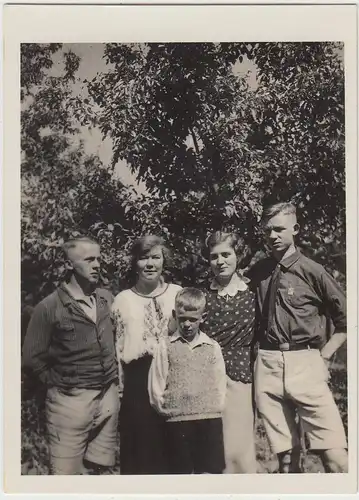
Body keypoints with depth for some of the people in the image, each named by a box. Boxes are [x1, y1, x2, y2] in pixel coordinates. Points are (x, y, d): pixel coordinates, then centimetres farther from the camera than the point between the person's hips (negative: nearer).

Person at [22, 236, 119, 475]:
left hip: (109, 395, 4)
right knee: (67, 472, 3)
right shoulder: (49, 307, -10)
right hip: (70, 399, -4)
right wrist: (60, 384, 1)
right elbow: (33, 357, -3)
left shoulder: (107, 299, 4)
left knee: (99, 466, 13)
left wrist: (113, 375, 10)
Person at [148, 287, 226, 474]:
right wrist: (168, 409, 0)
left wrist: (215, 407, -1)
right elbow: (155, 386, 2)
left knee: (211, 470, 4)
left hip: (210, 419, 1)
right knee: (181, 471, 7)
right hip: (178, 420, -1)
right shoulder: (166, 346, 2)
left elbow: (220, 384, 9)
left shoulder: (213, 347, 6)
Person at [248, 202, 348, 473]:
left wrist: (324, 355, -1)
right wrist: (256, 348, 9)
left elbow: (345, 320, 3)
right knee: (285, 454, 10)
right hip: (267, 366, 4)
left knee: (335, 455, -9)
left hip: (305, 364, -3)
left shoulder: (312, 271, -3)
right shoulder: (257, 272, 9)